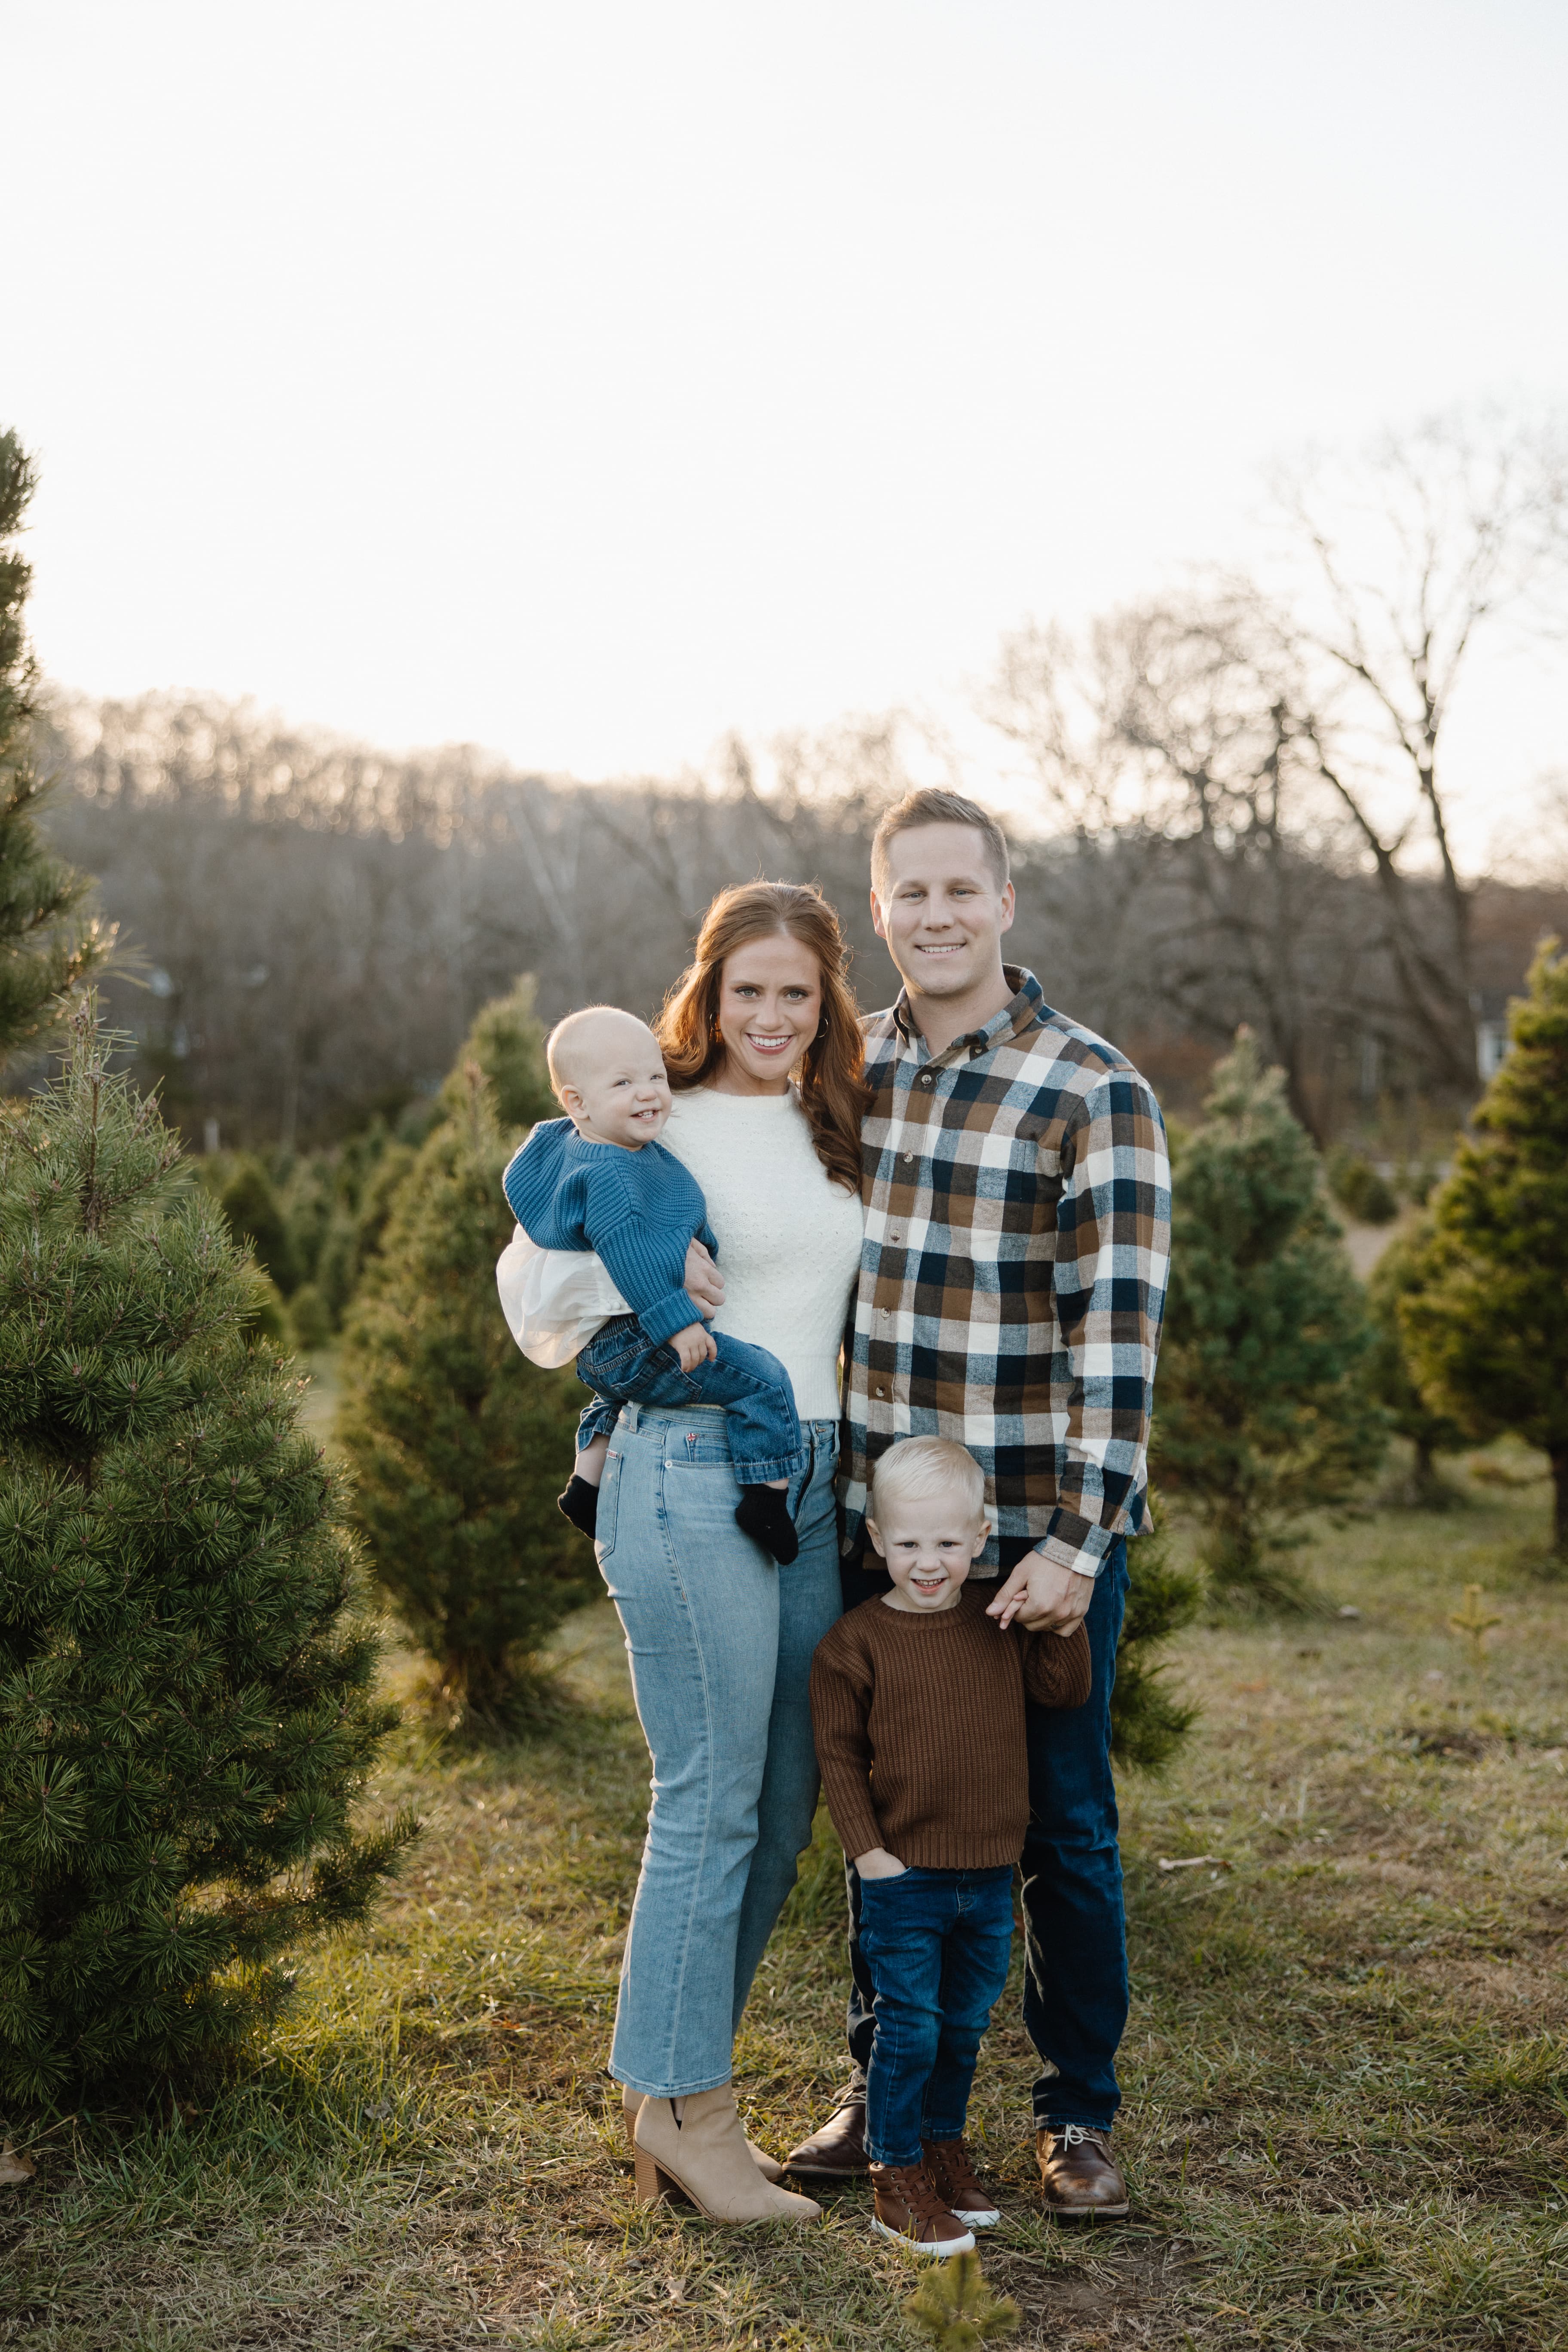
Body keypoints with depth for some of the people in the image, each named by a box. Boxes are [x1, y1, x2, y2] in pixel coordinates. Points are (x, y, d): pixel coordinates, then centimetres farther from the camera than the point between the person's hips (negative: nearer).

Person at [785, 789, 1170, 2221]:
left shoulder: (1096, 1092, -10)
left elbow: (1116, 1333, -15)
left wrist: (1076, 1539, -20)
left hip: (1043, 1530, -4)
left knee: (1063, 1828, 8)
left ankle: (1080, 2115, 26)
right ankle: (883, 2092, 32)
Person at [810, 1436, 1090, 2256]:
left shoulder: (1001, 1625, 3)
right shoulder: (855, 1642, -9)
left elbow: (1065, 1689, 4)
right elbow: (839, 1754, -5)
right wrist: (867, 1849, -11)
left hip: (988, 1875, 4)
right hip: (903, 1879, -4)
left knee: (965, 2024, 17)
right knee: (908, 2029, 1)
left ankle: (944, 2146, 36)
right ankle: (897, 2177, 16)